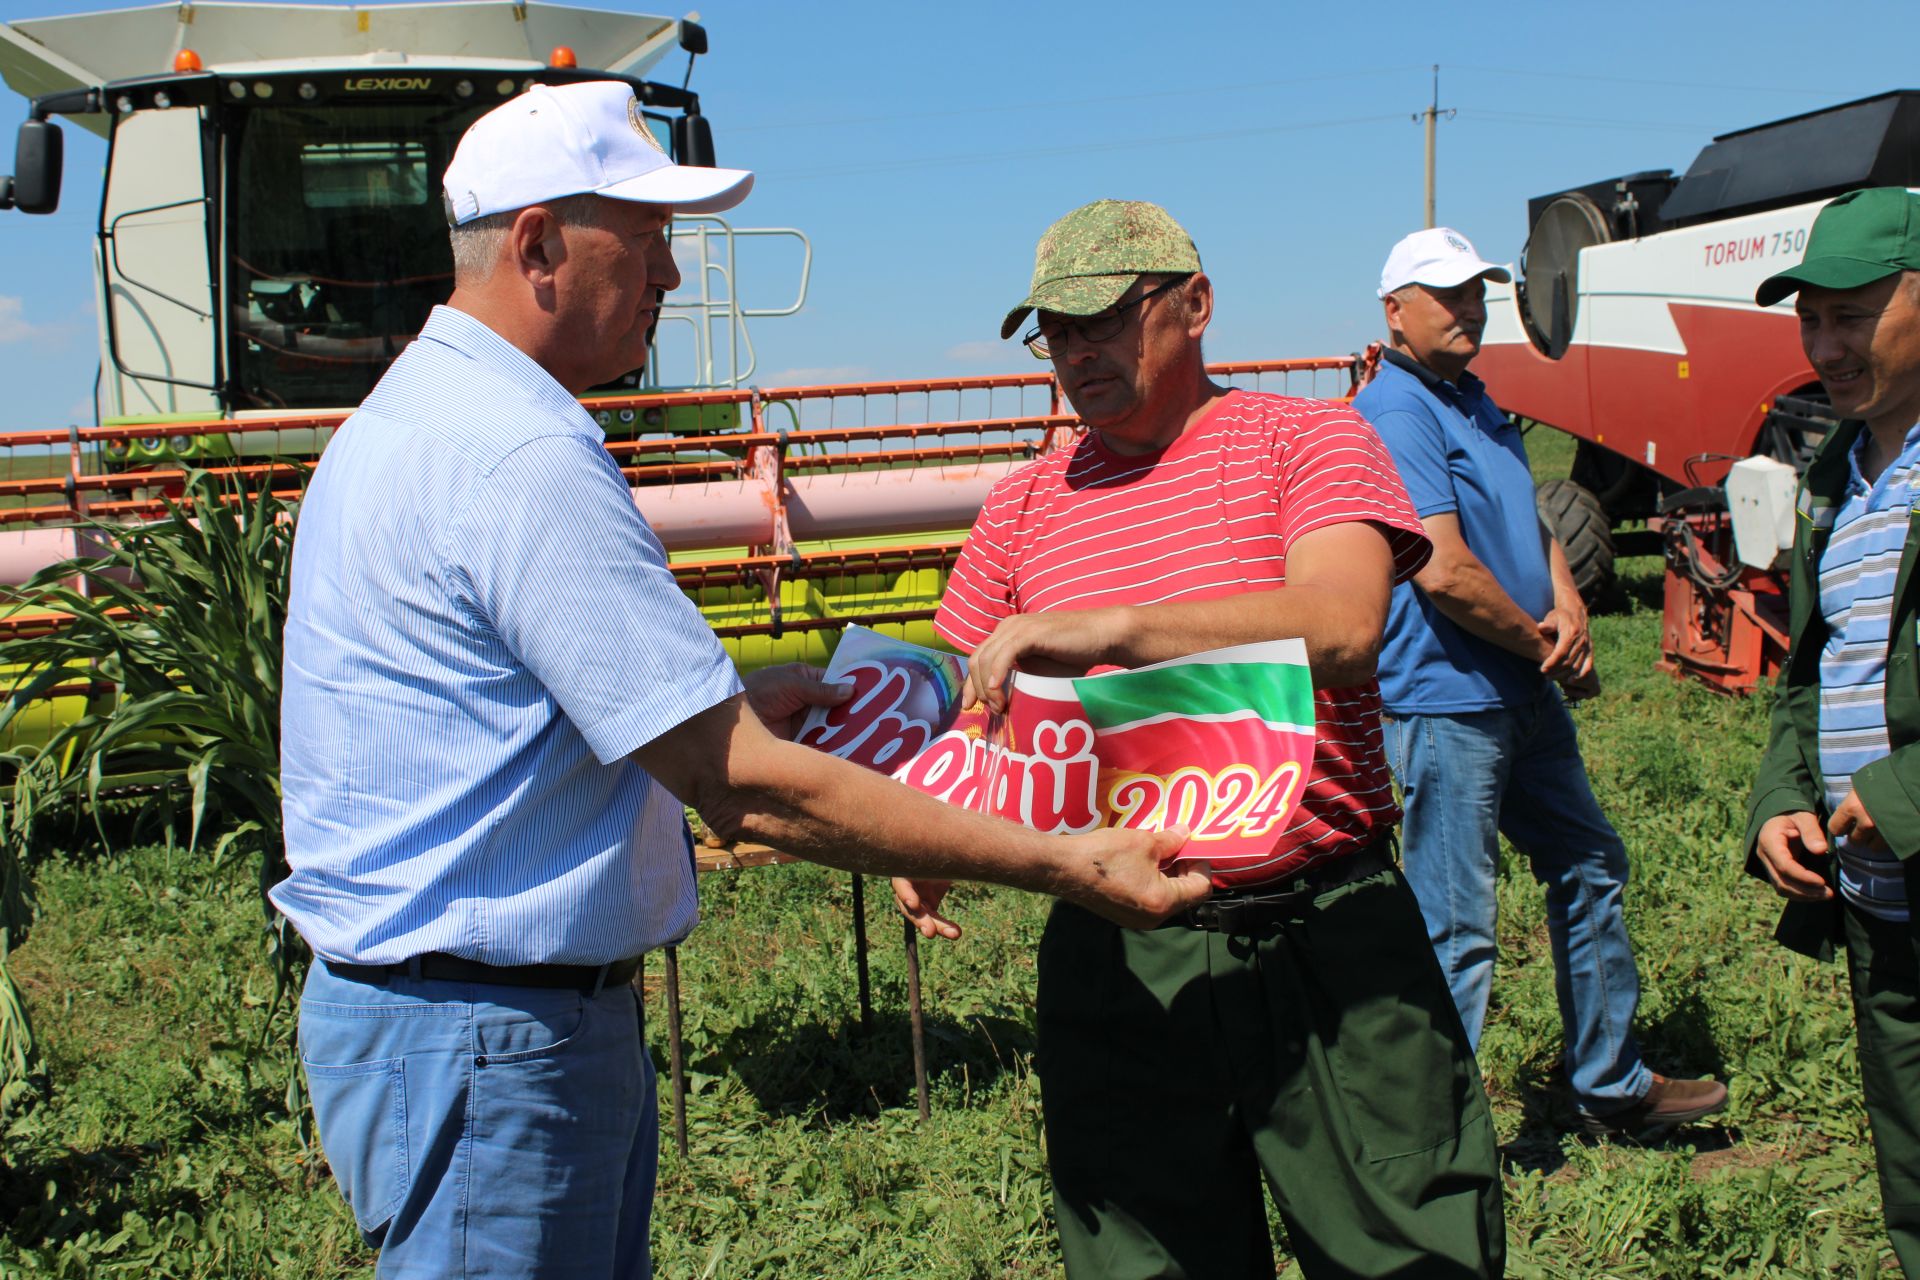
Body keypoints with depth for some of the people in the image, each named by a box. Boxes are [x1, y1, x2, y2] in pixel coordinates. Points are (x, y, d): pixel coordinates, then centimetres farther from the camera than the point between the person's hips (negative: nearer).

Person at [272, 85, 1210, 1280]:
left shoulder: (420, 411, 12)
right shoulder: (522, 459, -23)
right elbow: (745, 789, -24)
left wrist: (725, 702, 12)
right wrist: (1061, 866, -19)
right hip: (485, 1038, -10)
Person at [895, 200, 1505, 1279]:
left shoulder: (1306, 441, -1)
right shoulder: (1025, 507, 11)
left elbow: (1341, 629, -20)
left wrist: (1102, 629, -28)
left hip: (1328, 938, -3)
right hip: (1115, 964, 3)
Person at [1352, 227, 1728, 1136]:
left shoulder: (1475, 403, 15)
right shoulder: (1395, 412, -16)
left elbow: (1530, 522, 16)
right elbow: (1445, 571, -23)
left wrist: (1569, 606, -6)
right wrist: (1545, 645, -9)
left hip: (1524, 694, 11)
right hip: (1445, 702, -10)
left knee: (1591, 870, 21)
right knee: (1455, 933, -4)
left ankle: (1612, 1086, 37)